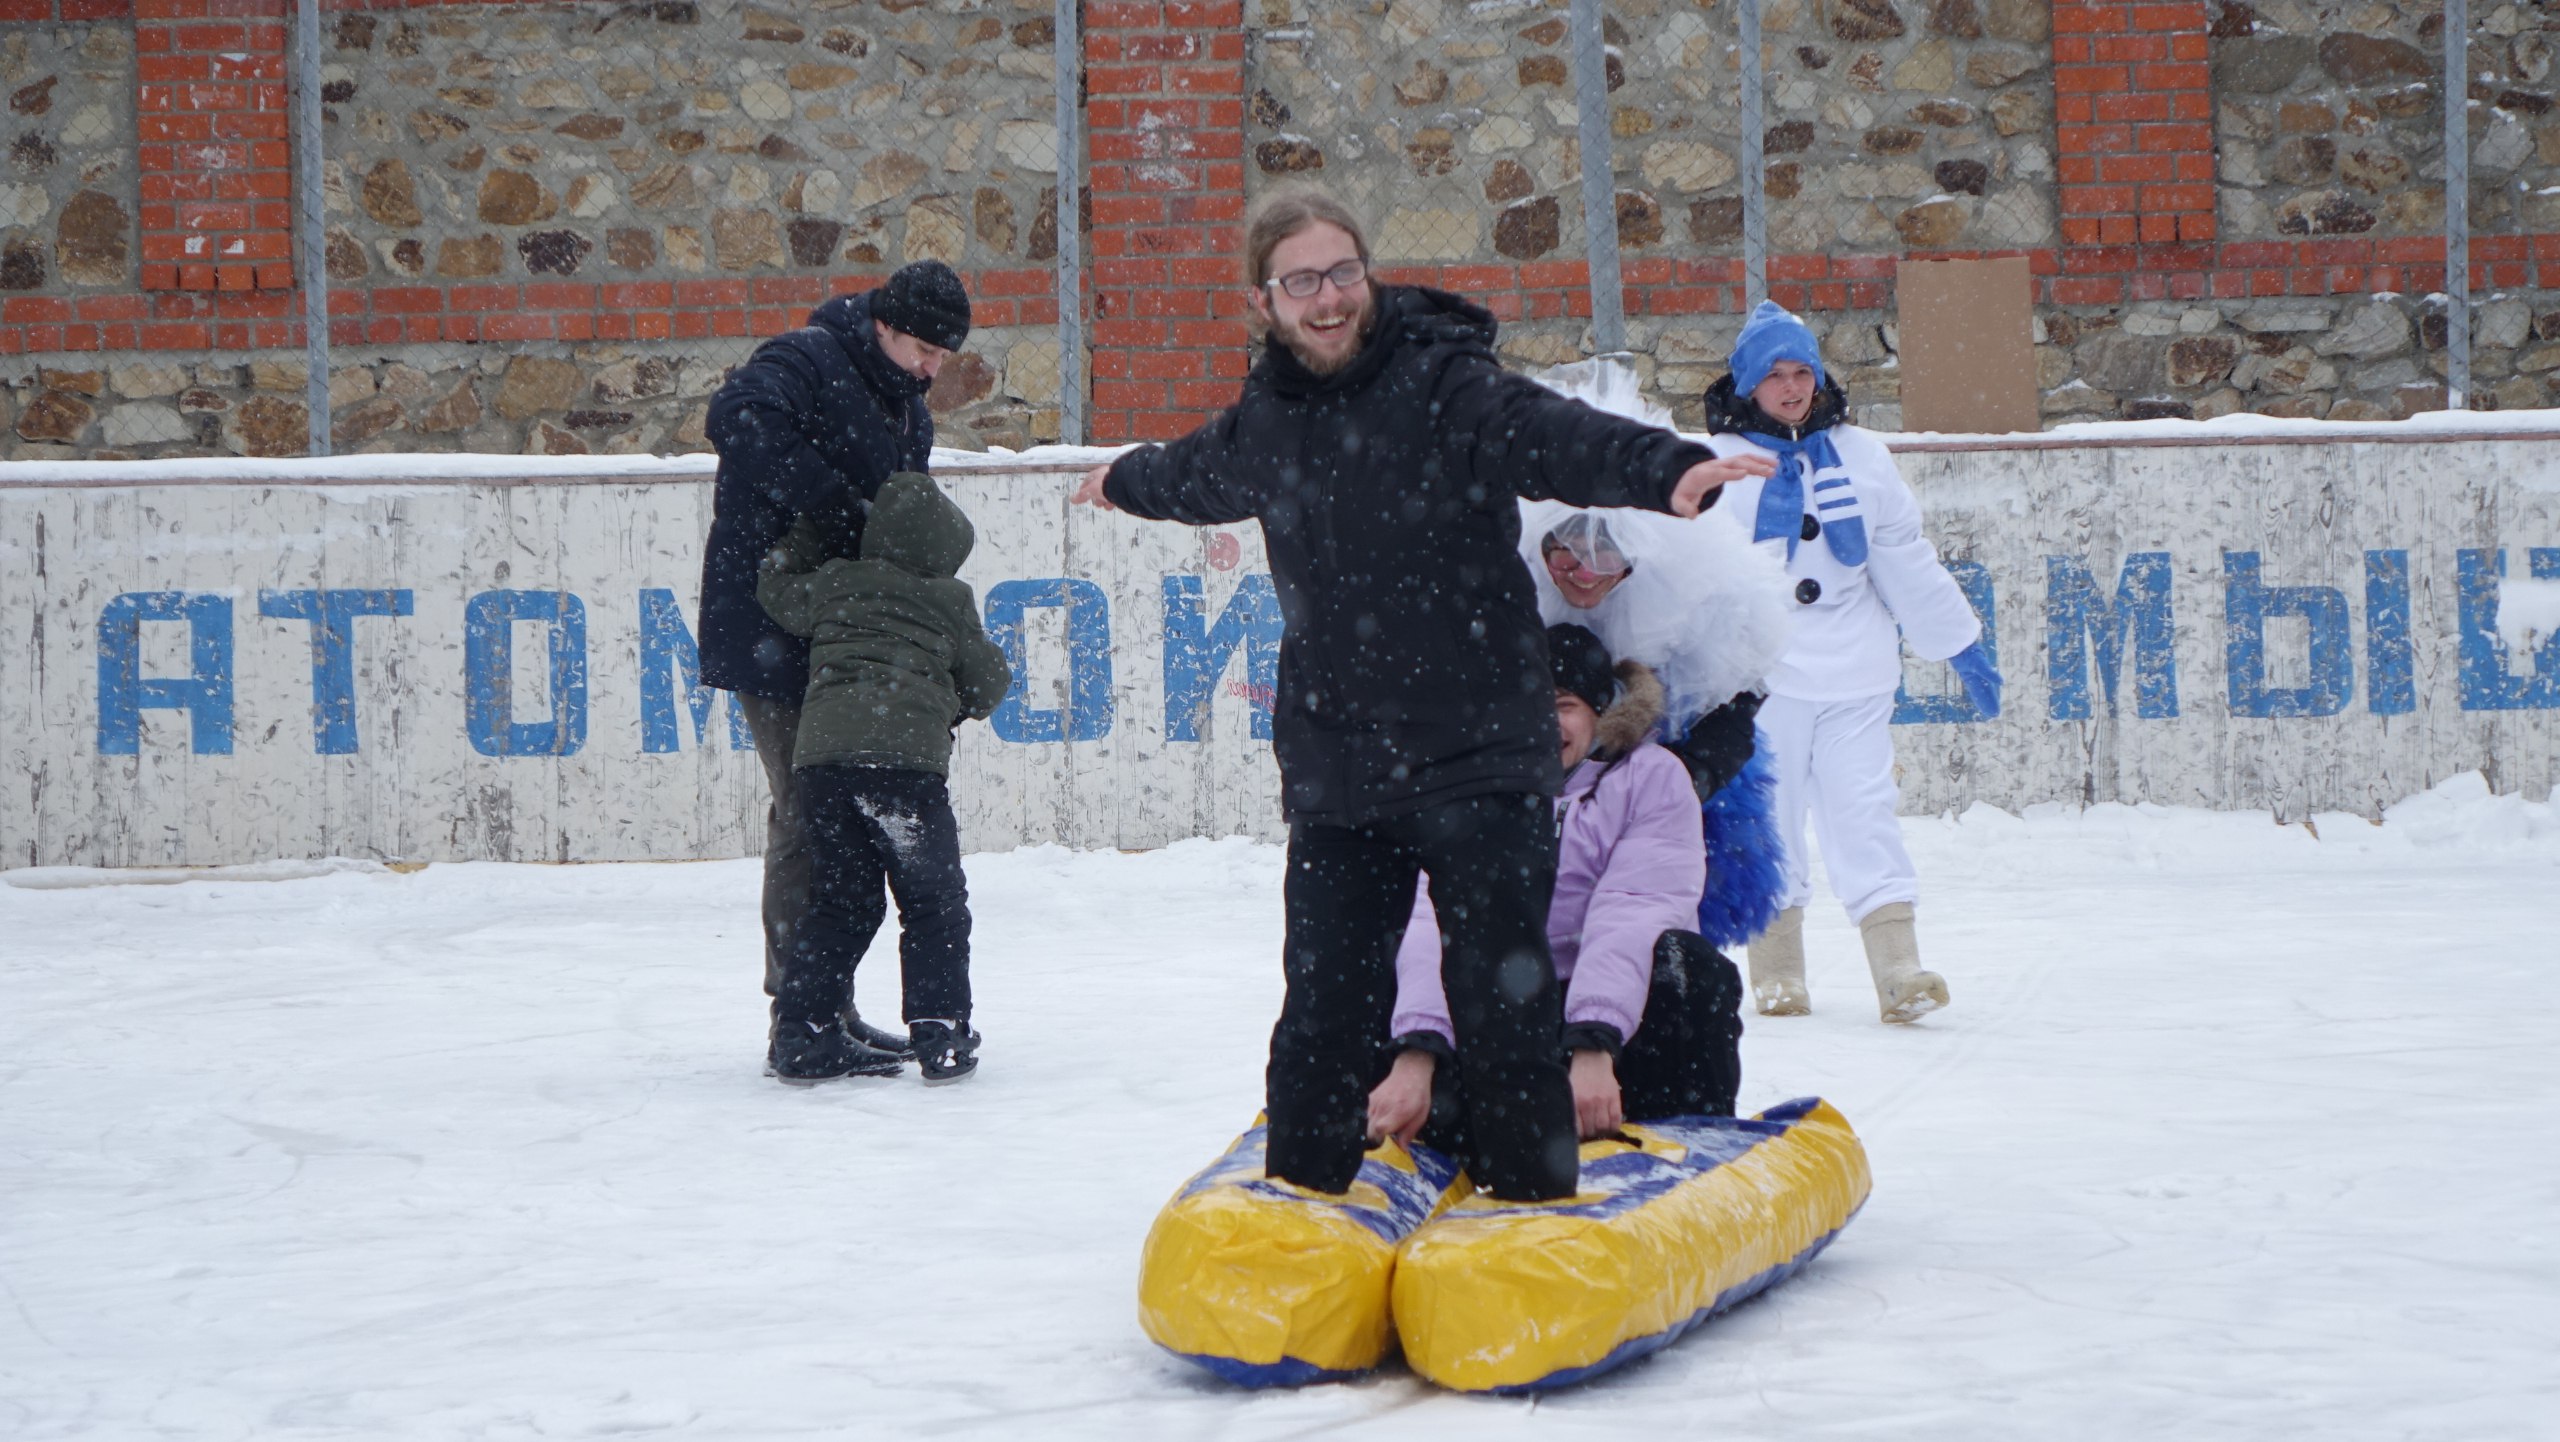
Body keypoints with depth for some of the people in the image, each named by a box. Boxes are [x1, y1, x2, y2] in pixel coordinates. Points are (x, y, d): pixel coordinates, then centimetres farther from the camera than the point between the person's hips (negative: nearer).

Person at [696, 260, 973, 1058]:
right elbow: (738, 420, -31)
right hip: (773, 635, -9)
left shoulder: (909, 414, 18)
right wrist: (836, 504, -30)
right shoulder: (803, 362, -10)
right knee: (809, 811, -9)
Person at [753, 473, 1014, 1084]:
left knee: (840, 898, 13)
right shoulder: (950, 602, 11)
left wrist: (807, 536, 49)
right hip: (907, 753, -4)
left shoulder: (833, 582, 16)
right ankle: (939, 1032, 0)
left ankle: (802, 1031, 8)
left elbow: (777, 589, 35)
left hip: (821, 752, 4)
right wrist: (957, 703, 39)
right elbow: (987, 686, 19)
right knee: (933, 902, 8)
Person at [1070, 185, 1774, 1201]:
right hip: (1335, 766, 5)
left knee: (1501, 990, -3)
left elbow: (1550, 434, -28)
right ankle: (1300, 1193, 21)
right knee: (1324, 1001, 7)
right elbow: (1199, 472, 34)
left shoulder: (1444, 382, -9)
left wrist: (1665, 469, -49)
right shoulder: (1265, 421, 9)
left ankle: (1533, 1196, 9)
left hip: (1479, 754, -4)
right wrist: (1124, 481, 55)